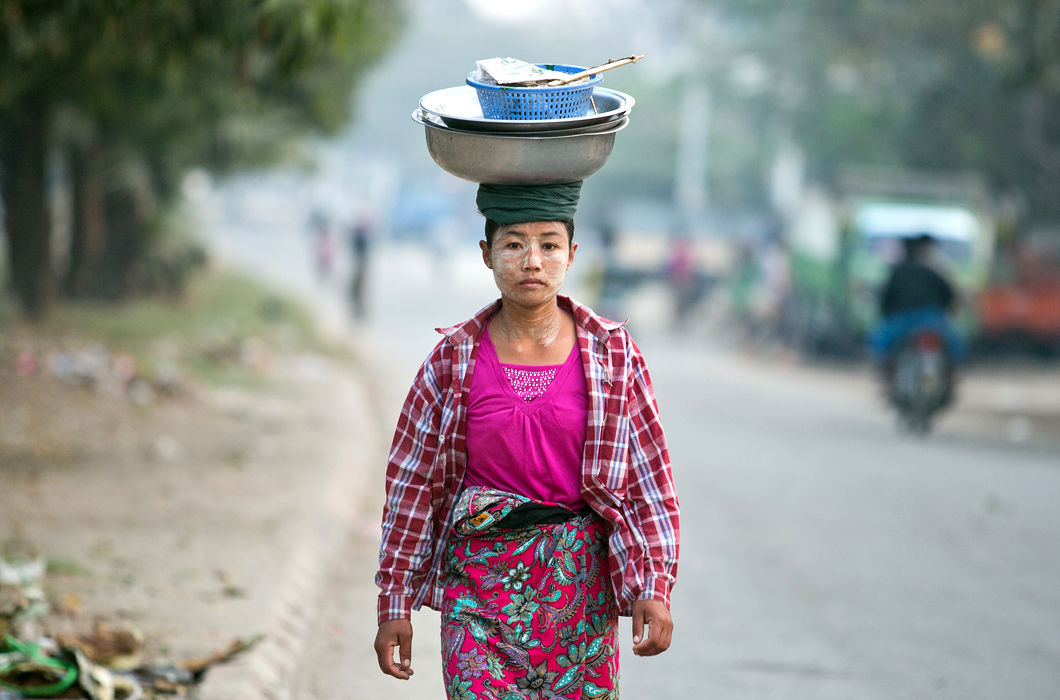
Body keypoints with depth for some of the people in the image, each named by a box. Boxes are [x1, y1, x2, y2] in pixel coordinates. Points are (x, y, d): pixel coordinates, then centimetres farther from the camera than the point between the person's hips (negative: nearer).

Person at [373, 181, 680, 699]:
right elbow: (411, 482, 5)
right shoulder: (454, 359, 0)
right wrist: (394, 605, 3)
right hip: (480, 579, 0)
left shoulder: (612, 354, 0)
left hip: (581, 583, 0)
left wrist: (654, 588, -7)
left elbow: (649, 479, 2)